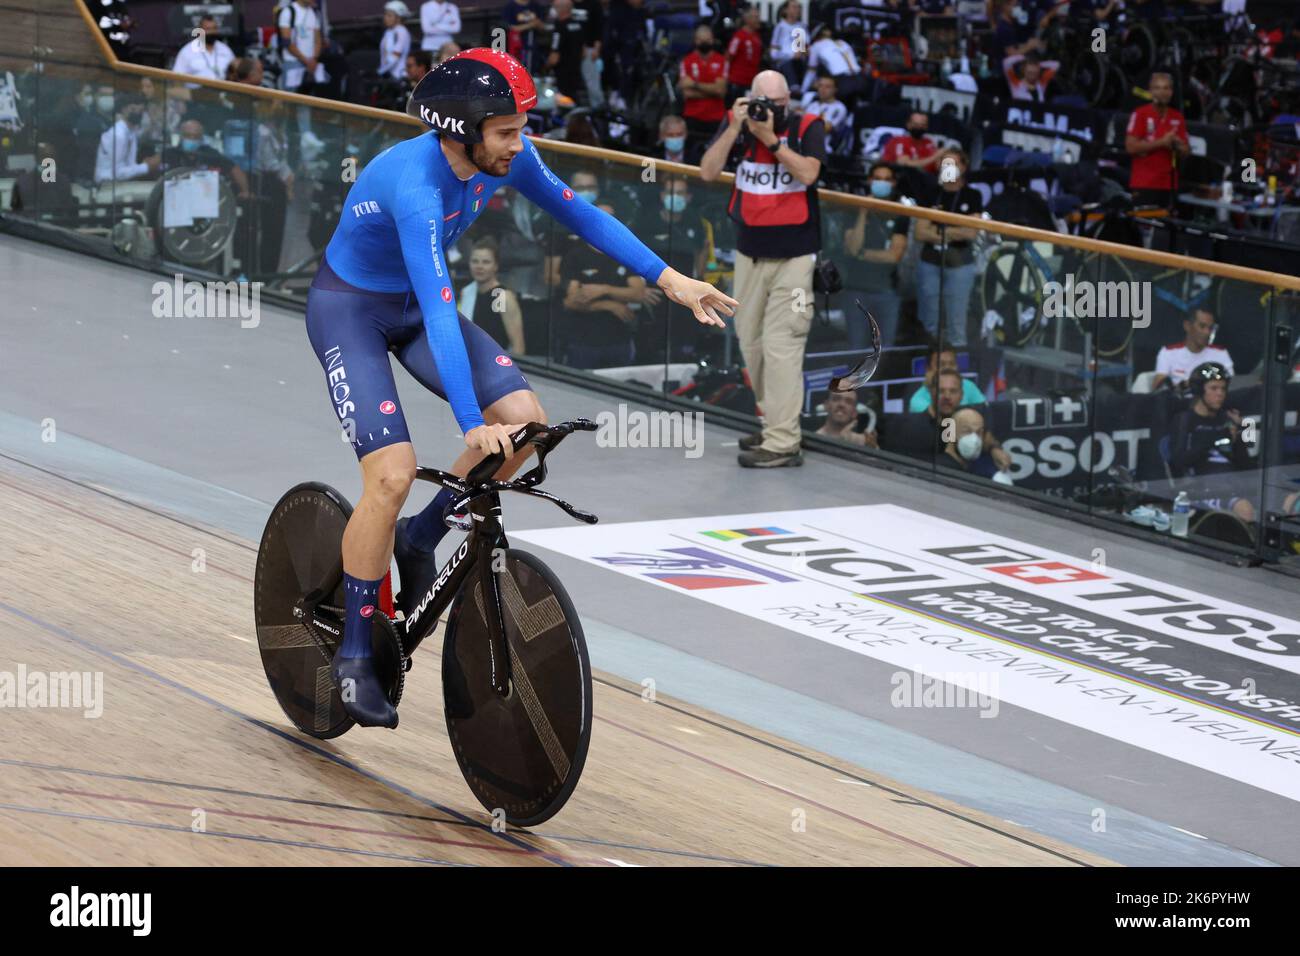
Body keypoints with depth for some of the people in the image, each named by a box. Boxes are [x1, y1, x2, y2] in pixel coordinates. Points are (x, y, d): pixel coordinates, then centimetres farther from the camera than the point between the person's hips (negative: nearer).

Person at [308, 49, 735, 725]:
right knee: (393, 473, -21)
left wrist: (669, 279, -5)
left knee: (524, 420, -11)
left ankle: (418, 544, 11)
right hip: (349, 308, -7)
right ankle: (354, 654, -6)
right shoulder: (416, 185, -36)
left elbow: (578, 214, 1)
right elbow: (440, 315, -42)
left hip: (410, 303, 7)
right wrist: (473, 428, -48)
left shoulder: (504, 159, -15)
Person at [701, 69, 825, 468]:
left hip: (794, 256, -5)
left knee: (780, 344, -12)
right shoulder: (737, 126, 2)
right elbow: (708, 172, -8)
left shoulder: (807, 127, -6)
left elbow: (808, 173, -20)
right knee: (750, 341, 12)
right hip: (750, 253, 5)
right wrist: (735, 129, -17)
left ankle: (782, 443, -13)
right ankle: (774, 422, 29)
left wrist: (771, 138, -23)